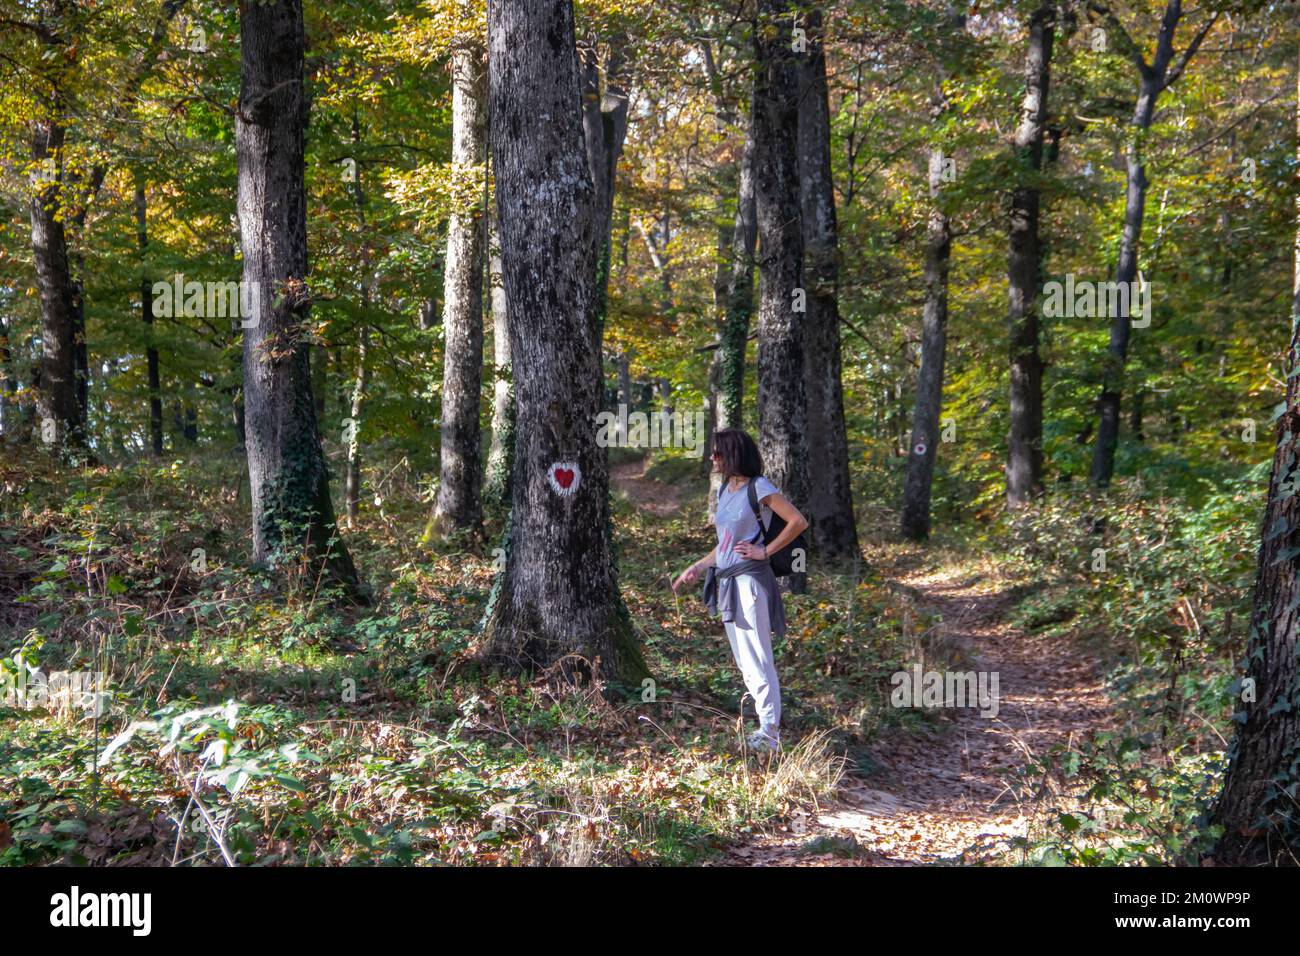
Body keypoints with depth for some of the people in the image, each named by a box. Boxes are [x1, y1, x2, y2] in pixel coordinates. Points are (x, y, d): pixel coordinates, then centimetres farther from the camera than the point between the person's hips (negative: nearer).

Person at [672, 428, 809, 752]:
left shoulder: (759, 488, -10)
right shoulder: (725, 491, 14)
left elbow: (798, 521, -14)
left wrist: (766, 551, -13)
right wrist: (698, 567, 16)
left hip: (750, 580, -9)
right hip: (726, 581, 9)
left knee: (757, 657, -8)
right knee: (743, 660, 11)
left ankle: (769, 731, -4)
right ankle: (769, 719, 21)